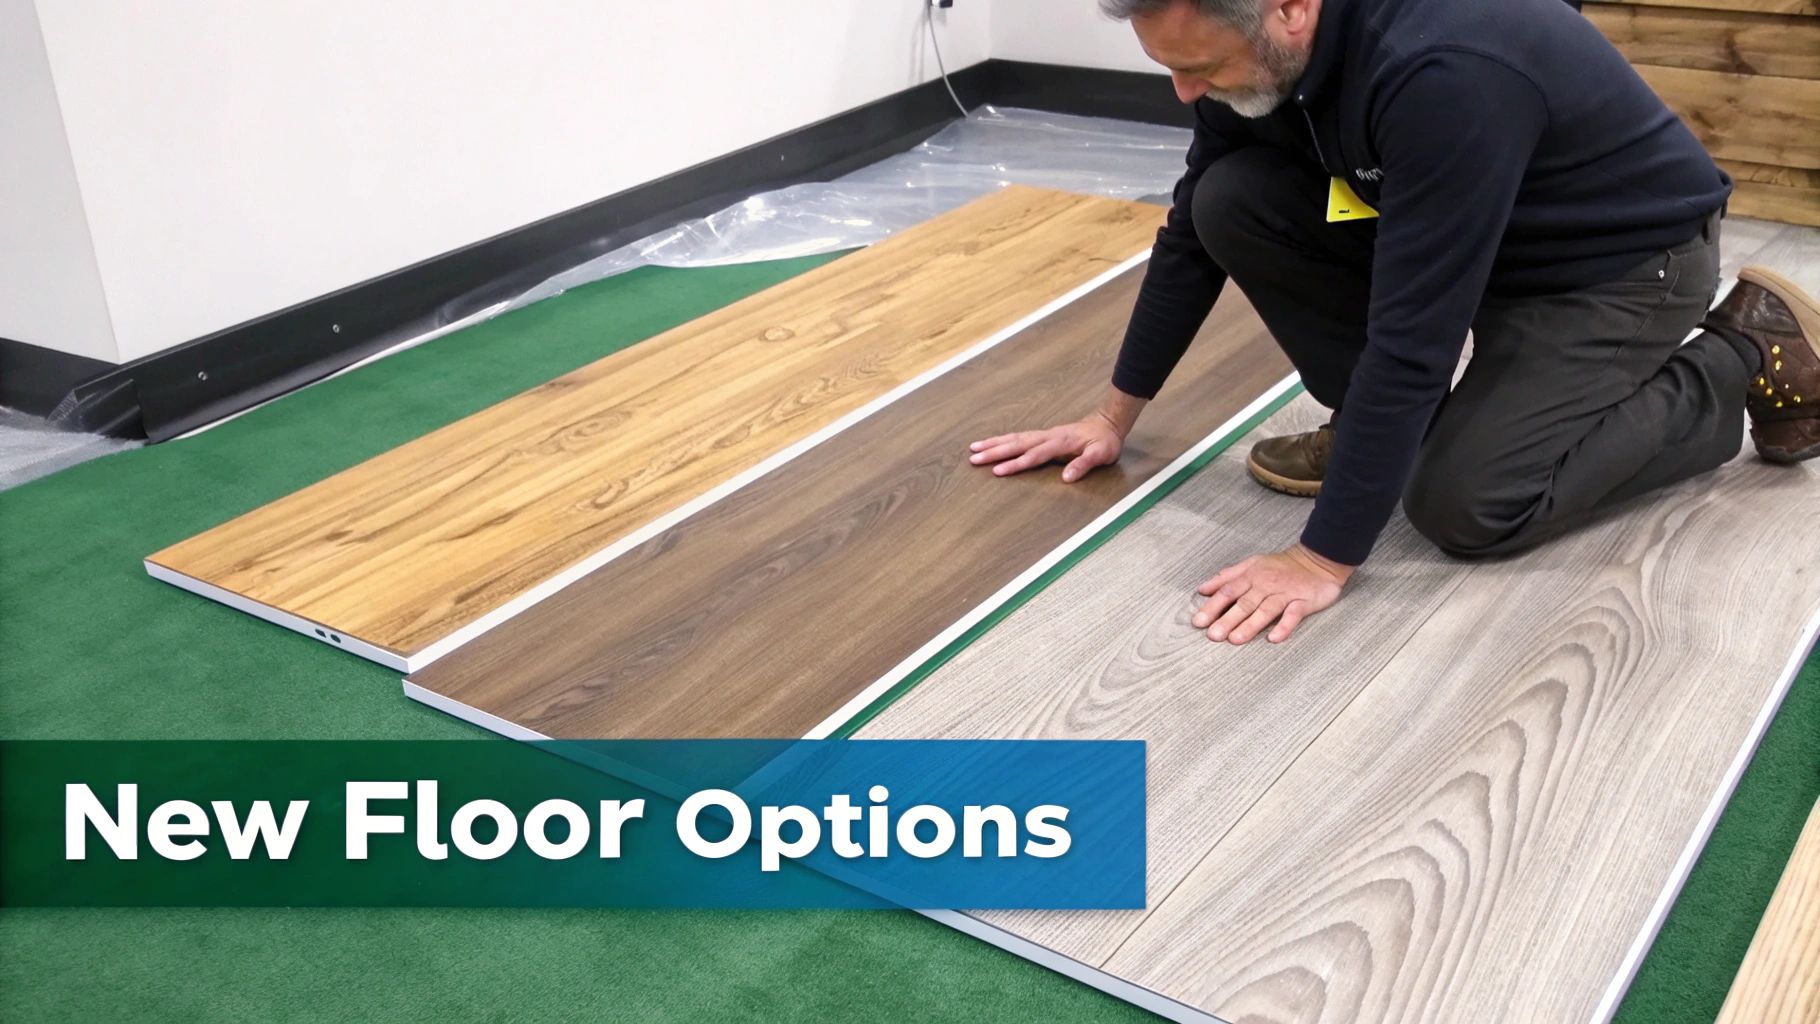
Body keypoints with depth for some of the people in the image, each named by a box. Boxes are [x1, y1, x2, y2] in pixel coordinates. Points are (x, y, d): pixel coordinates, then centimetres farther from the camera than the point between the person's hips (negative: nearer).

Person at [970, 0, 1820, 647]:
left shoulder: (1444, 72, -39)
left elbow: (1414, 334, -37)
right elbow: (1194, 231, -1)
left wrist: (1325, 557, -33)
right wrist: (1115, 414, 3)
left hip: (1625, 256, -6)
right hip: (1459, 230, 6)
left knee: (1461, 502, -19)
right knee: (1231, 204, -13)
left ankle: (1744, 362, 2)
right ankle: (1376, 426, 5)